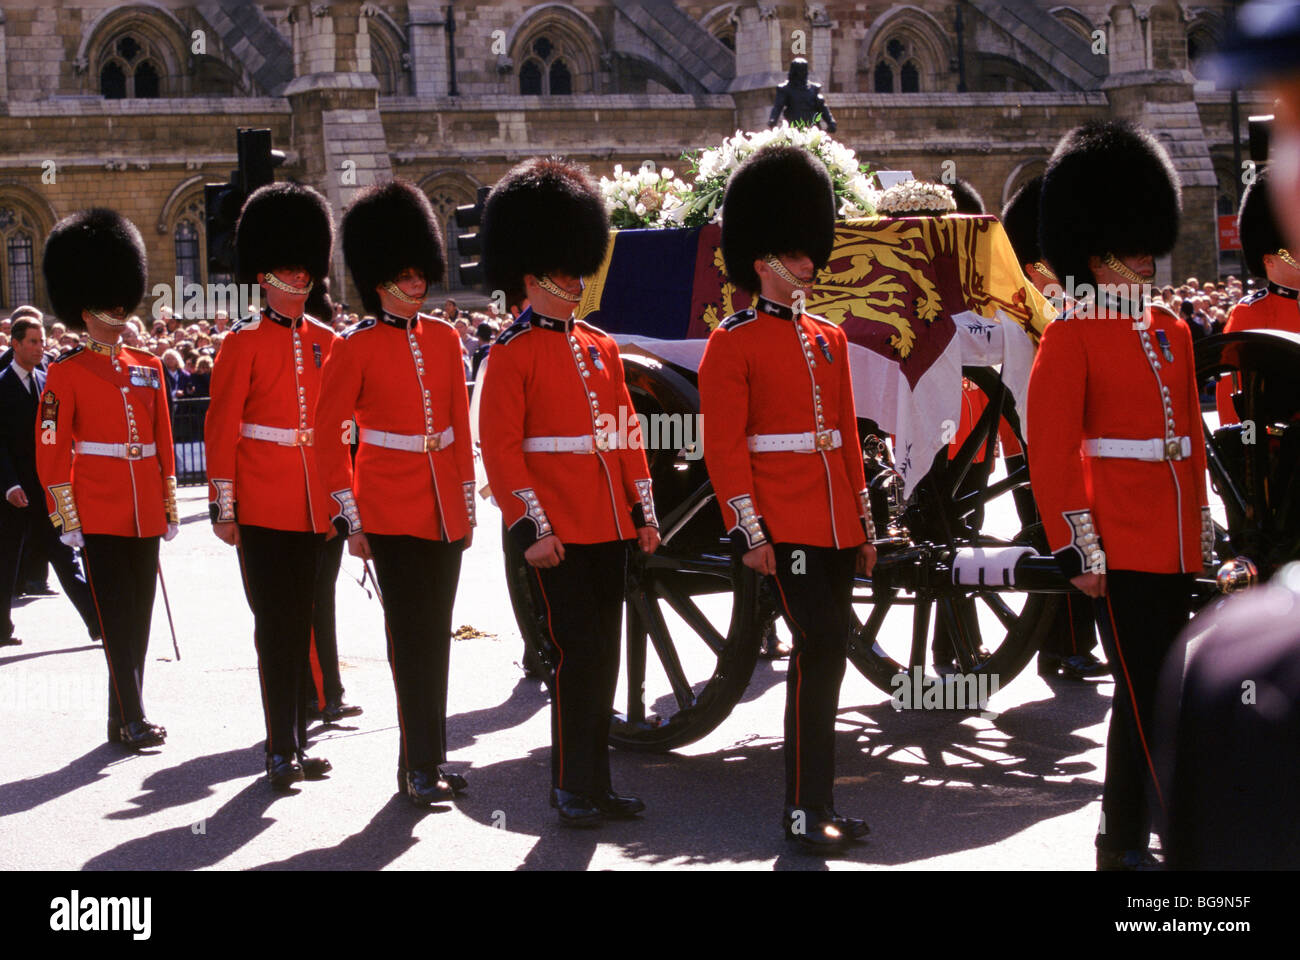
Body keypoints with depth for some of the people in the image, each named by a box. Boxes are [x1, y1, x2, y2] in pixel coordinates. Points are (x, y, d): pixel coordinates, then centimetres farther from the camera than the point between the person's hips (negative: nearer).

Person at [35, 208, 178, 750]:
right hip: (100, 515, -5)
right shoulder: (66, 374, -3)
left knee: (139, 615, 9)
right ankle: (133, 719, -7)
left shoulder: (148, 370, 12)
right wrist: (66, 518, -10)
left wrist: (169, 508, 13)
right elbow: (51, 452, -5)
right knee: (117, 617, -7)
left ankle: (121, 717, 20)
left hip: (144, 515, 5)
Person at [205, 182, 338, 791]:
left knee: (301, 622, 10)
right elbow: (222, 427, -6)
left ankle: (297, 741, 17)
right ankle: (281, 749, 2)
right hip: (263, 507, -5)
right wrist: (223, 505, -10)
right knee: (275, 625, -3)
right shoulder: (245, 342, -4)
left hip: (313, 506, 5)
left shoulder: (325, 342, 10)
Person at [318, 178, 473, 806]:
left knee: (436, 635, 9)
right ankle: (421, 766, -1)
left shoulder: (444, 338, 9)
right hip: (391, 510, -5)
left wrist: (467, 503, 12)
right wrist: (350, 518, -8)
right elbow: (328, 434, -5)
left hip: (443, 511, 5)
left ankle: (425, 760, 18)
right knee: (412, 635, -6)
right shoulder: (357, 347, -6)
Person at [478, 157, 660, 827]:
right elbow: (500, 447, -11)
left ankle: (594, 781, 19)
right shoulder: (512, 354, -6)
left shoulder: (599, 346, 14)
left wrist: (643, 510, 12)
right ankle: (572, 787, 5)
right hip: (557, 531, -7)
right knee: (578, 652, -7)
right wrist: (530, 527, -16)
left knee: (603, 656, 10)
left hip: (608, 526, 7)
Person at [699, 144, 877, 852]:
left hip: (835, 525, 7)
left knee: (822, 654, 10)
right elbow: (723, 445, -9)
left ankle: (814, 801, 19)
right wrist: (748, 531, -15)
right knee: (821, 647, -13)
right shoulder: (733, 342, -5)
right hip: (784, 523, -7)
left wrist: (863, 524, 16)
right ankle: (805, 810, -6)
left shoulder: (829, 339, 16)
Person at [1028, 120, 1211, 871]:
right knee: (1148, 696, -4)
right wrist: (1079, 548, -14)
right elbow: (1052, 451, -11)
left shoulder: (1172, 332, 14)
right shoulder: (1073, 335, -6)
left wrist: (1202, 532, 17)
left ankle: (1124, 835, 24)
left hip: (1174, 547, 7)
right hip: (1121, 547, -7)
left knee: (1149, 692, 12)